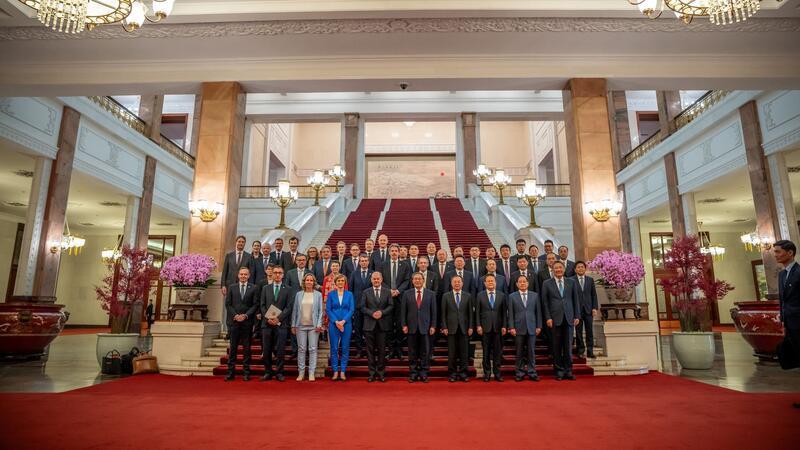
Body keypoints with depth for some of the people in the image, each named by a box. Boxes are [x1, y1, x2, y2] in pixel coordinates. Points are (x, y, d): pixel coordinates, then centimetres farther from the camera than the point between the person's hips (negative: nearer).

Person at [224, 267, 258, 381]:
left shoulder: (253, 288, 4)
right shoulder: (231, 287, 8)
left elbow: (255, 305, 0)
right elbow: (227, 304, 4)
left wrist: (246, 315, -11)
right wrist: (235, 315, -8)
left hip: (247, 322, -1)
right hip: (234, 321, 1)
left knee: (247, 348, 4)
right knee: (233, 347, 5)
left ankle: (246, 372, 9)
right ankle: (230, 372, 10)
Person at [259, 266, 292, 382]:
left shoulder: (288, 289, 5)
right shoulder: (265, 288, 13)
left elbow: (289, 307, -2)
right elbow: (262, 305, 7)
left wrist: (278, 318, -13)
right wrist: (267, 318, -7)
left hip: (281, 323, -2)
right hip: (267, 323, 2)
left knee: (280, 350, -1)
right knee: (266, 349, 4)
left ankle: (279, 372, 9)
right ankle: (268, 372, 15)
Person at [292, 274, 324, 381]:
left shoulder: (318, 295, 3)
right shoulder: (298, 294, 7)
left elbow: (320, 311, 2)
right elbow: (295, 310, 8)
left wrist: (319, 324, -6)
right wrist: (293, 325, 4)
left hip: (313, 326, -1)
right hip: (301, 325, 1)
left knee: (313, 349, 0)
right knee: (301, 349, 4)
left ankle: (311, 373, 7)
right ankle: (301, 373, 12)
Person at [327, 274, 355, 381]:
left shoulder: (349, 294, 5)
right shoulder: (331, 294, 4)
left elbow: (352, 309, 0)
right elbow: (328, 310, -1)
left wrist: (343, 321, -12)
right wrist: (336, 322, -12)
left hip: (346, 324, 0)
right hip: (333, 324, 0)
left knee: (345, 348, 3)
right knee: (334, 348, 2)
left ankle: (343, 372, 10)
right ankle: (335, 372, 10)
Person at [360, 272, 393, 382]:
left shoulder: (387, 292, 8)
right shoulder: (366, 292, 6)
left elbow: (391, 306, 3)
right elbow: (362, 307, 1)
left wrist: (382, 312, -12)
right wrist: (372, 313, -13)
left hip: (382, 324, 0)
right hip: (369, 324, 0)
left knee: (382, 349, 4)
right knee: (370, 349, 3)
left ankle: (381, 372, 13)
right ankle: (372, 373, 11)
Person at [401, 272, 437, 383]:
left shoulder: (431, 294, 4)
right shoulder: (407, 294, 5)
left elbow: (433, 311, 3)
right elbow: (403, 311, 4)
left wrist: (433, 326, -2)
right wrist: (404, 325, -3)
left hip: (425, 327, 0)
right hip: (411, 327, 1)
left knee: (425, 352, 4)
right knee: (412, 352, 6)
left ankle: (424, 374, 14)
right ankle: (413, 373, 16)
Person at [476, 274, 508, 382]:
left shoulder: (502, 295, 7)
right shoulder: (480, 296, 4)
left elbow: (504, 312, 5)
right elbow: (477, 312, 3)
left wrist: (504, 326, -1)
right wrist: (478, 325, -5)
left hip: (498, 327, 1)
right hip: (485, 328, -1)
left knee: (498, 351, 5)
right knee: (486, 352, 5)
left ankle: (497, 373, 15)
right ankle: (487, 373, 14)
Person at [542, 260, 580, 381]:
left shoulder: (571, 282, 10)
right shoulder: (547, 283, 4)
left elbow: (575, 300, 10)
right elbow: (545, 302, 1)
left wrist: (576, 316, 4)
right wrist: (548, 318, -6)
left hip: (569, 318, 2)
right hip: (555, 318, -1)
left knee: (568, 346, 4)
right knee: (556, 346, 3)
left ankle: (568, 371, 14)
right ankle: (559, 371, 12)